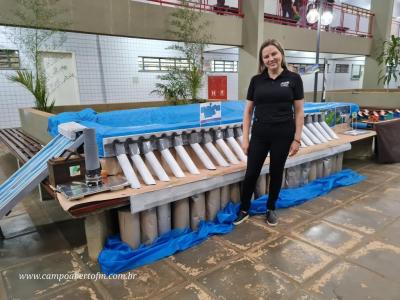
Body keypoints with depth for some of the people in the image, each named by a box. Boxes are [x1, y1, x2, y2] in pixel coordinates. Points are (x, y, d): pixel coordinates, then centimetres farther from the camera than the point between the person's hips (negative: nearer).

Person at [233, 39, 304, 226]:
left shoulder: (293, 79, -2)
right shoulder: (256, 80, 2)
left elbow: (299, 111, -1)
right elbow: (248, 111, 4)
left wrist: (297, 139, -5)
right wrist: (245, 138, -1)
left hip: (283, 135, -1)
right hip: (259, 135, 1)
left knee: (276, 173, 12)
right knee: (251, 173, 6)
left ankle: (271, 209, 32)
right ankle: (244, 210, 25)